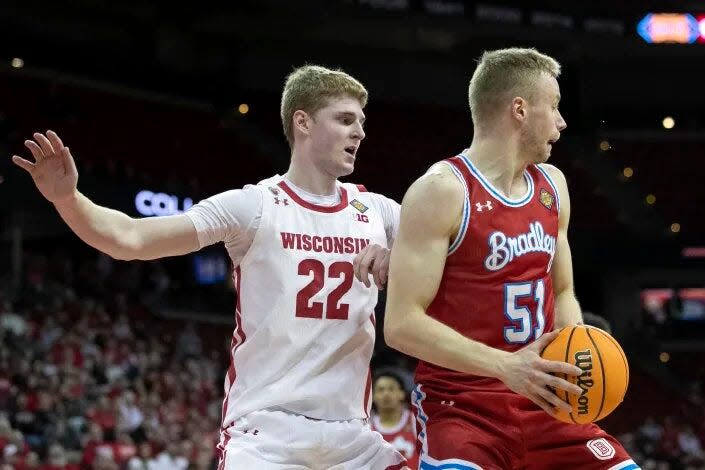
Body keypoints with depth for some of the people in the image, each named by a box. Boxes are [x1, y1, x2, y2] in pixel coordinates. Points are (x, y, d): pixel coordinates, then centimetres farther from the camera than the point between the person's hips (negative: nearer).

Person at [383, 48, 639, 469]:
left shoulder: (553, 185, 12)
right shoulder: (443, 191, -12)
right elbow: (401, 324, -17)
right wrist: (505, 365, -25)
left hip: (543, 403, 7)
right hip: (461, 407, -7)